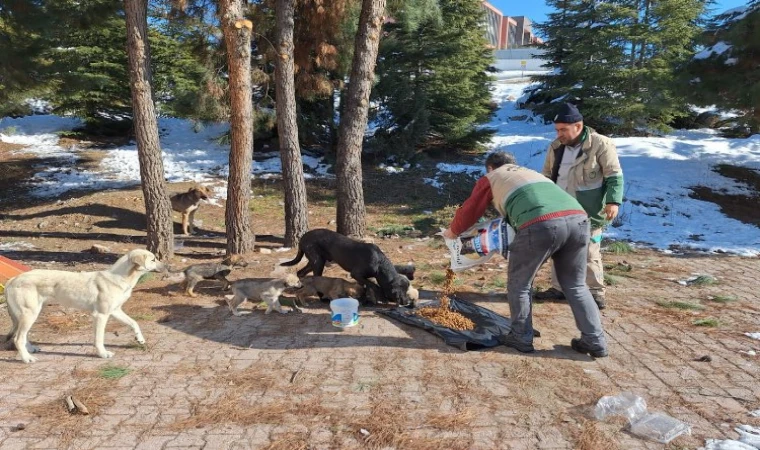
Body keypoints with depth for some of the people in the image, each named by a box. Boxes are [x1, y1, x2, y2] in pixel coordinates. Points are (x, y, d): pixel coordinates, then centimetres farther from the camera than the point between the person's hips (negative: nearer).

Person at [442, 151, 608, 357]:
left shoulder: (491, 178, 25)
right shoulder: (532, 173, 40)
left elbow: (470, 210, 30)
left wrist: (453, 231, 48)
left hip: (540, 225, -6)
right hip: (577, 218, 6)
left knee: (519, 284, 15)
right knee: (575, 285, 21)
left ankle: (521, 338, 23)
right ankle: (595, 341, 24)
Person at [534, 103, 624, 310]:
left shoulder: (600, 144, -11)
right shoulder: (556, 146, 6)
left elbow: (615, 176, -9)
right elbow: (547, 176, 16)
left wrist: (613, 201, -19)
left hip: (587, 213, -6)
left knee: (589, 253, 2)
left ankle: (595, 292, 15)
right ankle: (558, 288, 25)